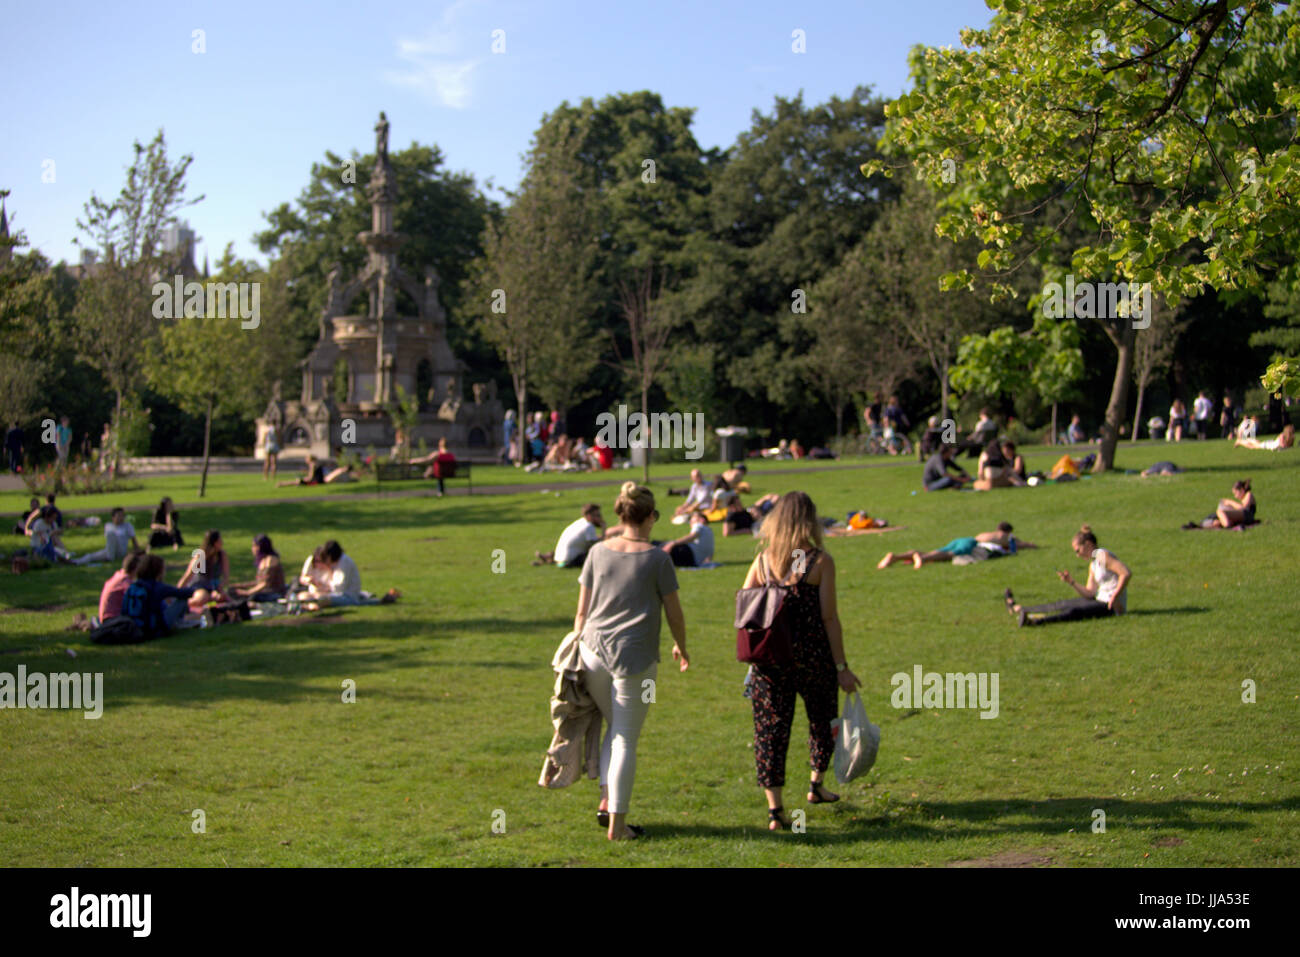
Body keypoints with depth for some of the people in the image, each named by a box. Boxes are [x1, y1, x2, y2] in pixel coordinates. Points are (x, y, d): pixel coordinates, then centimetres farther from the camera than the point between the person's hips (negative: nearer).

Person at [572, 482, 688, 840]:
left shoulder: (598, 552, 4)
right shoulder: (656, 558, -5)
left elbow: (582, 611, 8)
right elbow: (674, 613, 2)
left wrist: (578, 648, 18)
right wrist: (681, 647, 20)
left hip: (594, 651, 4)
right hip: (635, 657, -3)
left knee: (614, 729, 23)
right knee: (626, 740, 4)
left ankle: (606, 800, 14)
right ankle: (617, 824, 6)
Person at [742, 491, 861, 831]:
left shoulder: (762, 561, 1)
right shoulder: (820, 561, -8)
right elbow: (829, 618, -9)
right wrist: (842, 667, -4)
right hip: (813, 658, -2)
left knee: (770, 728, 5)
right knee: (822, 719, 22)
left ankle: (775, 809, 1)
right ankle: (816, 784, 37)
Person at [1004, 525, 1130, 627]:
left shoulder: (1103, 555, -10)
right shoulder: (1093, 564, 18)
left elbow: (1126, 573, -21)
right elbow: (1090, 593, 12)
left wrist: (1114, 597, -24)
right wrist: (1071, 582, -1)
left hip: (1113, 606, -10)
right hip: (1100, 600, 10)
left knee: (1074, 611, -30)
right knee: (1062, 605, 13)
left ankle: (1034, 620, -51)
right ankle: (1019, 609, 20)